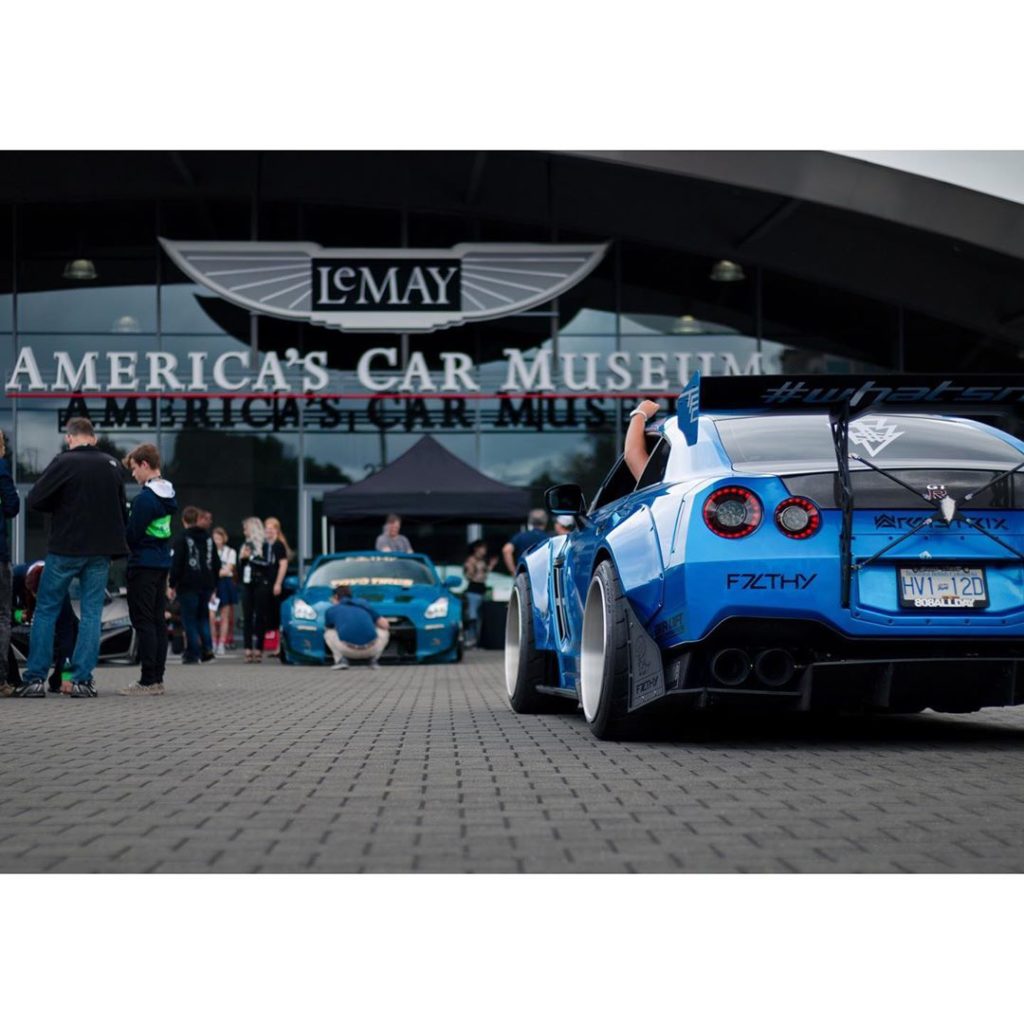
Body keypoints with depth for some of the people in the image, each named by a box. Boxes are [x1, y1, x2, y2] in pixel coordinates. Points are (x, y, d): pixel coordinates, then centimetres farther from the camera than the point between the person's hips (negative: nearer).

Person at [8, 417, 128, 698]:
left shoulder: (64, 463, -10)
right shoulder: (112, 464, 6)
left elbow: (33, 501, -11)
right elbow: (122, 509, 16)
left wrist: (60, 506, 6)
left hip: (66, 548, -4)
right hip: (101, 551, 4)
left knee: (45, 611, 6)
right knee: (91, 613, 7)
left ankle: (34, 678, 3)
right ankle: (82, 679, 3)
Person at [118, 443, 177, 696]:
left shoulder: (145, 497, -17)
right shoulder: (168, 494, 11)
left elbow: (132, 535, -15)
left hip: (144, 564, -9)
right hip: (163, 562, 9)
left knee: (143, 622, -6)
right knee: (158, 620, 10)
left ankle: (148, 681, -7)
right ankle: (157, 678, 12)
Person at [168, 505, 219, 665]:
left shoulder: (183, 539, -7)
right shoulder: (208, 539, 11)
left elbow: (176, 564, -10)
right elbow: (216, 564, 15)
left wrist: (172, 585, -4)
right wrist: (213, 584, 21)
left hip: (188, 586, -5)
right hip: (206, 585, 5)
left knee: (189, 619, 1)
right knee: (203, 617, 16)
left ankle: (193, 654, -3)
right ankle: (207, 648, 1)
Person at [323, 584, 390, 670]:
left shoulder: (331, 610, 20)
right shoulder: (365, 605, 22)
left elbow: (327, 629, 39)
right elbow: (385, 625, 20)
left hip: (347, 650, -1)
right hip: (371, 649, 1)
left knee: (329, 634, 31)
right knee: (384, 631, 33)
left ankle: (341, 659, 10)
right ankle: (373, 660, 16)